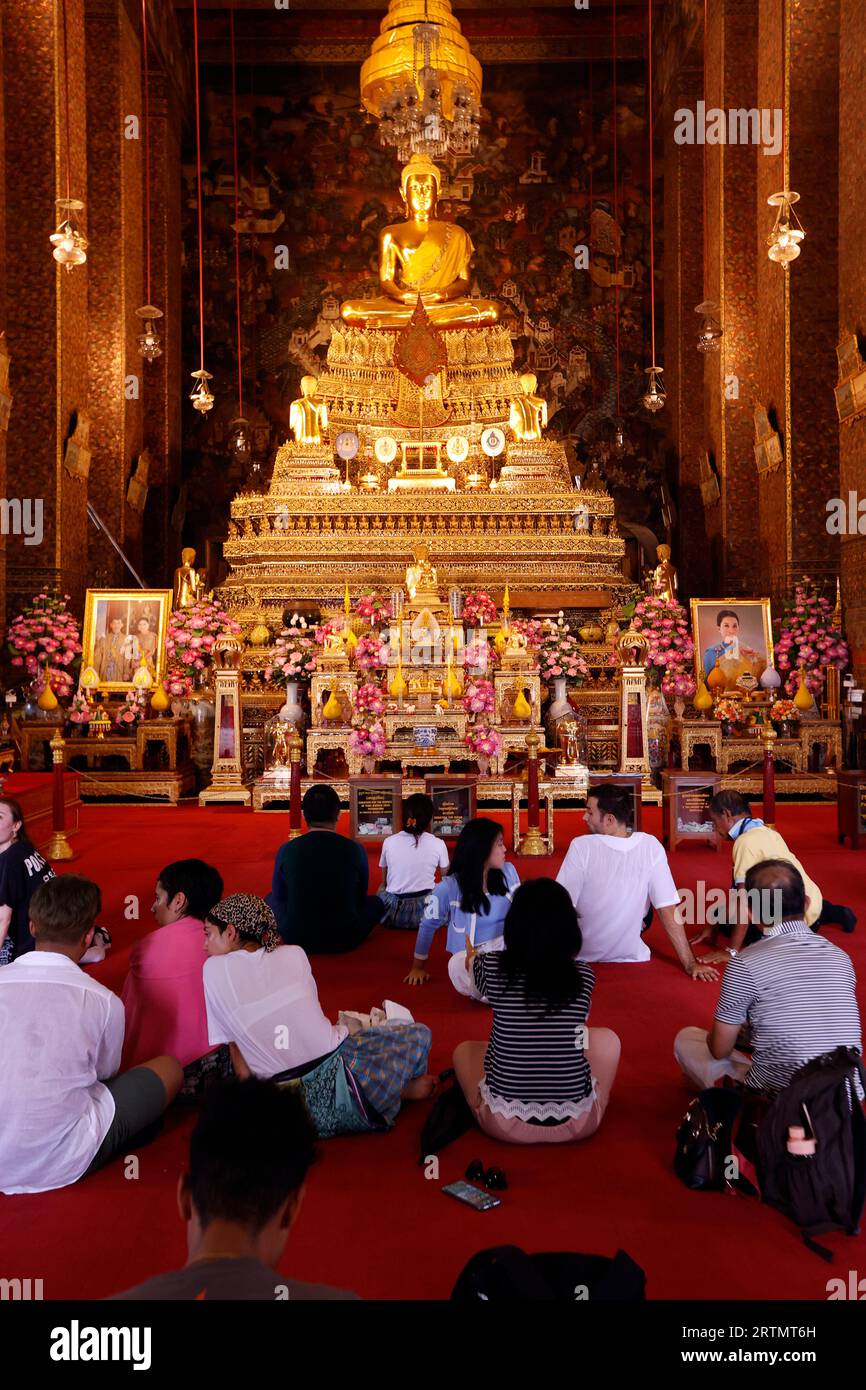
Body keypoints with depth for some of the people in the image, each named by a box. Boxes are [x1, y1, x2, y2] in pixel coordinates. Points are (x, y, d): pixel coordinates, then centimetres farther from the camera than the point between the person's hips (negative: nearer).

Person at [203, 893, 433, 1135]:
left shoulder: (214, 969, -2)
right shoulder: (294, 954, 4)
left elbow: (235, 1047, 2)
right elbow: (308, 1014, 11)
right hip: (335, 1067, 0)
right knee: (418, 1034, 24)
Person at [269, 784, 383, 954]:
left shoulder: (286, 851, -10)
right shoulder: (356, 850, -12)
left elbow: (279, 897, 5)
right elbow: (360, 898, 5)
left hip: (294, 939, 0)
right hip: (344, 941, 0)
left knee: (271, 900, 29)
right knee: (376, 903, 26)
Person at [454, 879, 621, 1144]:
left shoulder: (494, 967, -8)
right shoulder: (584, 975, -5)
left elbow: (470, 962, 19)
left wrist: (471, 953, 43)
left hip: (506, 1123, 0)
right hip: (576, 1123, 0)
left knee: (463, 1050, 28)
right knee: (607, 1039, 26)